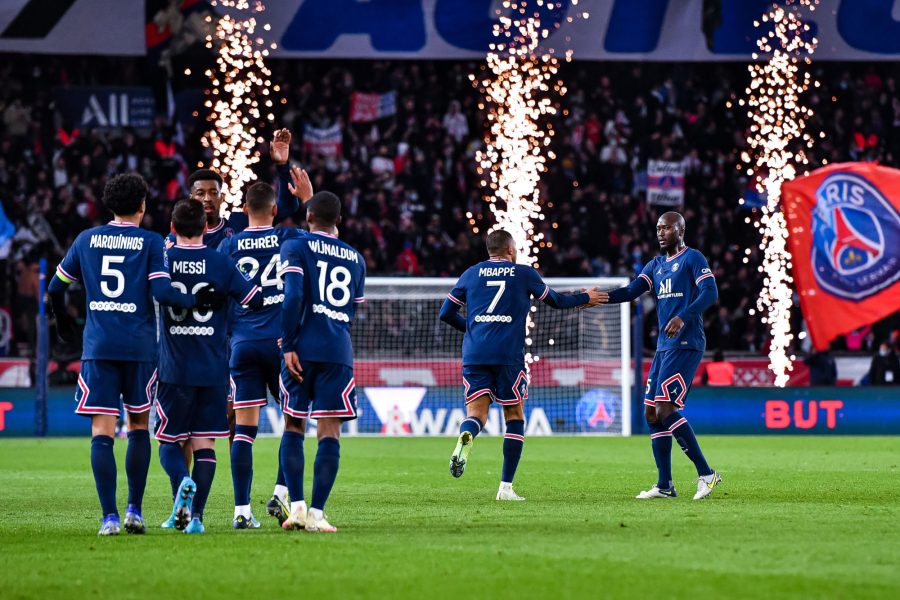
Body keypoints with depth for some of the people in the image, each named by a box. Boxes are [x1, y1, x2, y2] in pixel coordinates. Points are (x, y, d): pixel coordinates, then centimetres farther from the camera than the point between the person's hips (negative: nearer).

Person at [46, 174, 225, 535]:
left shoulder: (87, 240, 9)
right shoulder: (151, 242, 0)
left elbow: (56, 287, 16)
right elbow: (162, 292, -12)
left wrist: (62, 322, 33)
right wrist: (197, 301, 2)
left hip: (97, 346, 1)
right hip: (139, 347, -1)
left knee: (102, 431, -2)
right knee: (139, 427, 15)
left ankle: (109, 517, -11)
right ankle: (134, 511, 12)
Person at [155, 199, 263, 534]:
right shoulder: (221, 263, -2)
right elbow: (255, 300, -4)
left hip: (174, 368, 0)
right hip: (213, 369, 0)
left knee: (169, 442, 8)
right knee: (204, 443, 5)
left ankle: (183, 482, -23)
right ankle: (195, 514, -3)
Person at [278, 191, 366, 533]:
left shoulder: (295, 248, 2)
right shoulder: (355, 258, 17)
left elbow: (293, 296, -11)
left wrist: (288, 345, -10)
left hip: (303, 349, -2)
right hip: (339, 352, 2)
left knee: (293, 426, 10)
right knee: (329, 432, -1)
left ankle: (296, 506, 0)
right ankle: (316, 513, -9)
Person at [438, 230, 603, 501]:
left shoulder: (471, 273, 13)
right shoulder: (525, 274, 8)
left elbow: (446, 313, 14)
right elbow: (556, 301, 21)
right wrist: (585, 298, 39)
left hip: (474, 354, 2)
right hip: (508, 354, -2)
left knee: (476, 412, 1)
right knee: (515, 416, 10)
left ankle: (466, 437, -38)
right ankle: (506, 487, 4)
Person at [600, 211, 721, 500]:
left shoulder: (692, 258, -5)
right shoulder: (656, 265, 19)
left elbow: (710, 292, -17)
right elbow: (632, 291, 12)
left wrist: (683, 318, -30)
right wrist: (601, 297, -6)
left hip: (685, 344, -9)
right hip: (664, 346, 9)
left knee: (665, 410, -16)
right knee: (652, 413, 6)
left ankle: (706, 474, -10)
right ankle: (665, 485, 10)